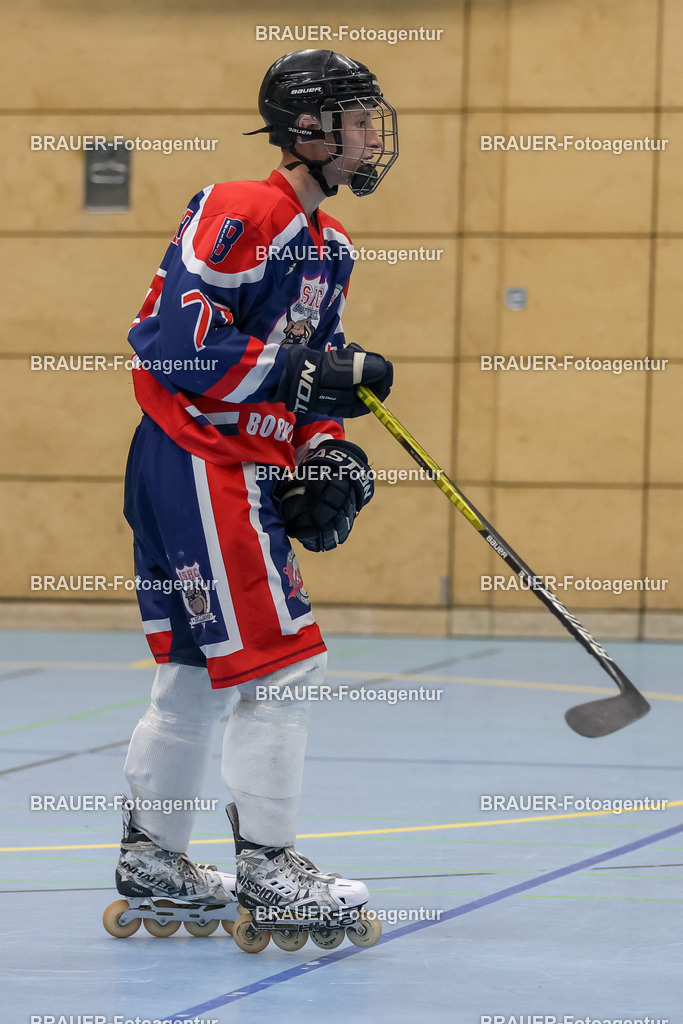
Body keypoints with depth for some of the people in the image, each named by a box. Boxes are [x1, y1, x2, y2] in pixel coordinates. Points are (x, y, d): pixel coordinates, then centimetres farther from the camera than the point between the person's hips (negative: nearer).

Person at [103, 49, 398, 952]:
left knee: (195, 675, 15)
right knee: (280, 665, -10)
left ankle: (152, 869, 23)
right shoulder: (239, 214, -15)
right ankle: (267, 874, -4)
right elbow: (172, 336, -23)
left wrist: (325, 451, 6)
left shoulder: (328, 245, 16)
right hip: (199, 463, -10)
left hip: (243, 472, 10)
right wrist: (299, 370, -26)